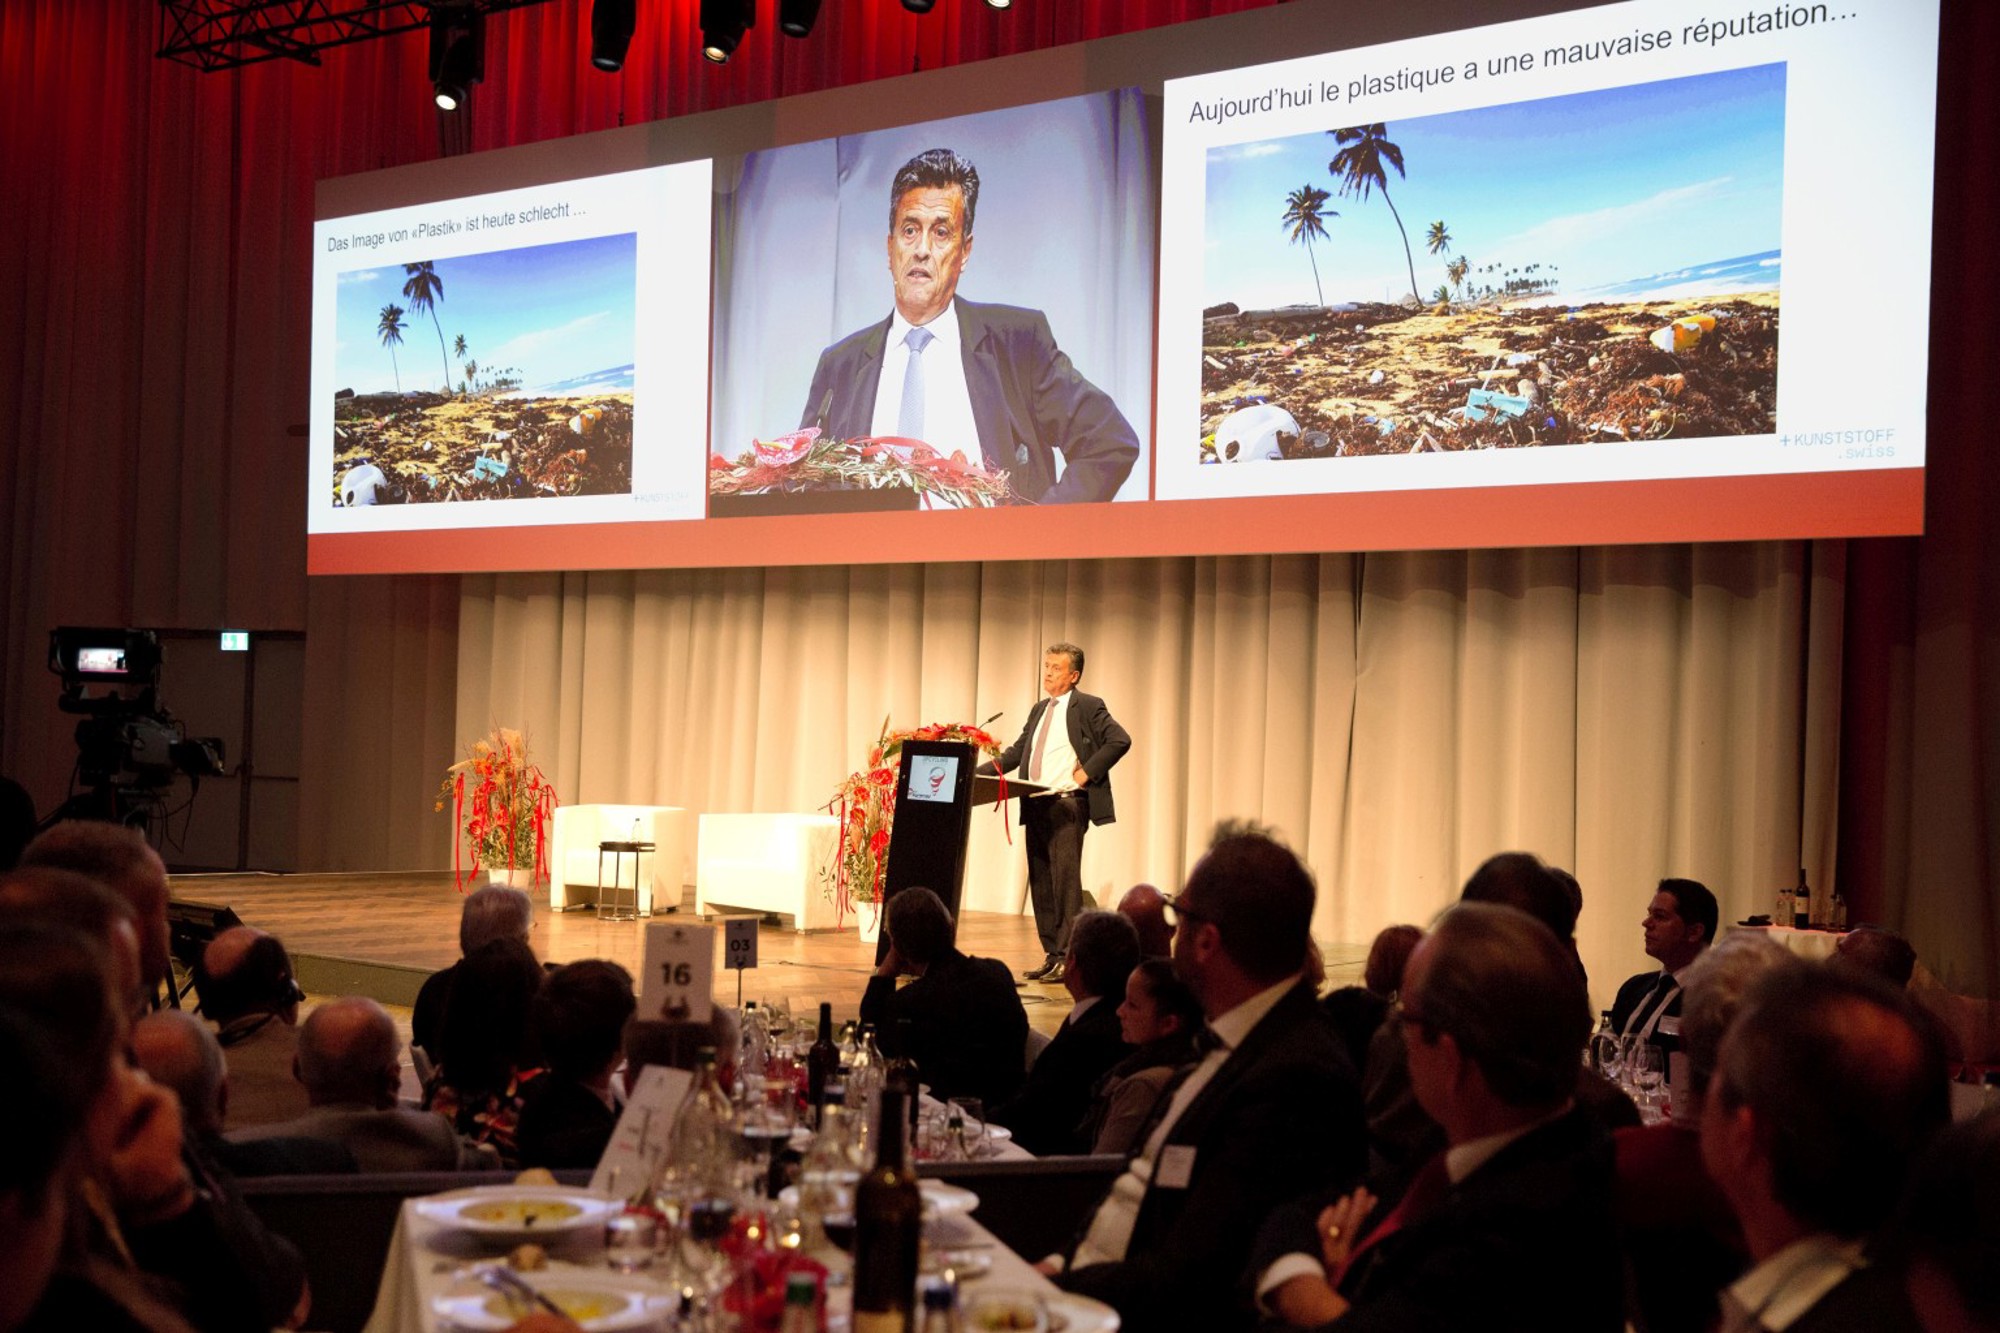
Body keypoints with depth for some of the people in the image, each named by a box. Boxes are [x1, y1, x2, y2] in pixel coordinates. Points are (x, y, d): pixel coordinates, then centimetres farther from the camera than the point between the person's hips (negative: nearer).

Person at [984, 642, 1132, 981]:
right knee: (1040, 882, 8)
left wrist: (1087, 772, -14)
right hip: (1035, 805, 8)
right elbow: (1017, 752, 19)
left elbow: (1120, 740, -13)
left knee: (1065, 877, -12)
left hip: (1067, 804, -8)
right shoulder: (1039, 710, 20)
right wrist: (977, 772, 8)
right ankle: (1052, 956, 14)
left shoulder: (1088, 707, -2)